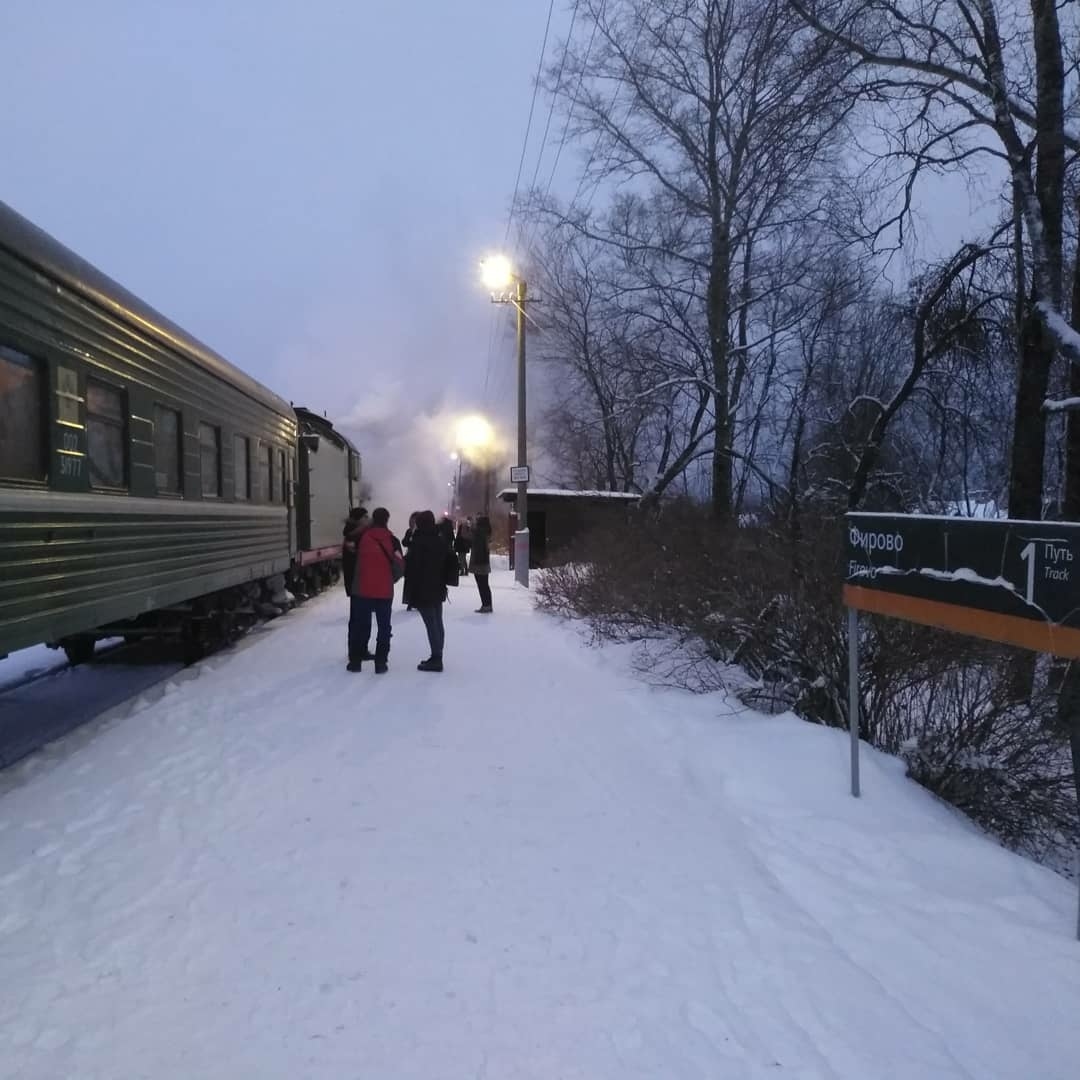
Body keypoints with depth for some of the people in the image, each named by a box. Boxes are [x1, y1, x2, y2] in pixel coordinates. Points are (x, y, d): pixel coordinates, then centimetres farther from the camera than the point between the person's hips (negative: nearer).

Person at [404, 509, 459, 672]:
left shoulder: (419, 542, -14)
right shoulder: (441, 539, 9)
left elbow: (410, 565, -14)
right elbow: (452, 560, 14)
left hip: (422, 589, -8)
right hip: (437, 588, 8)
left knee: (431, 624, -7)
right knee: (437, 623, 12)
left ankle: (436, 659, -6)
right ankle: (437, 657, 20)